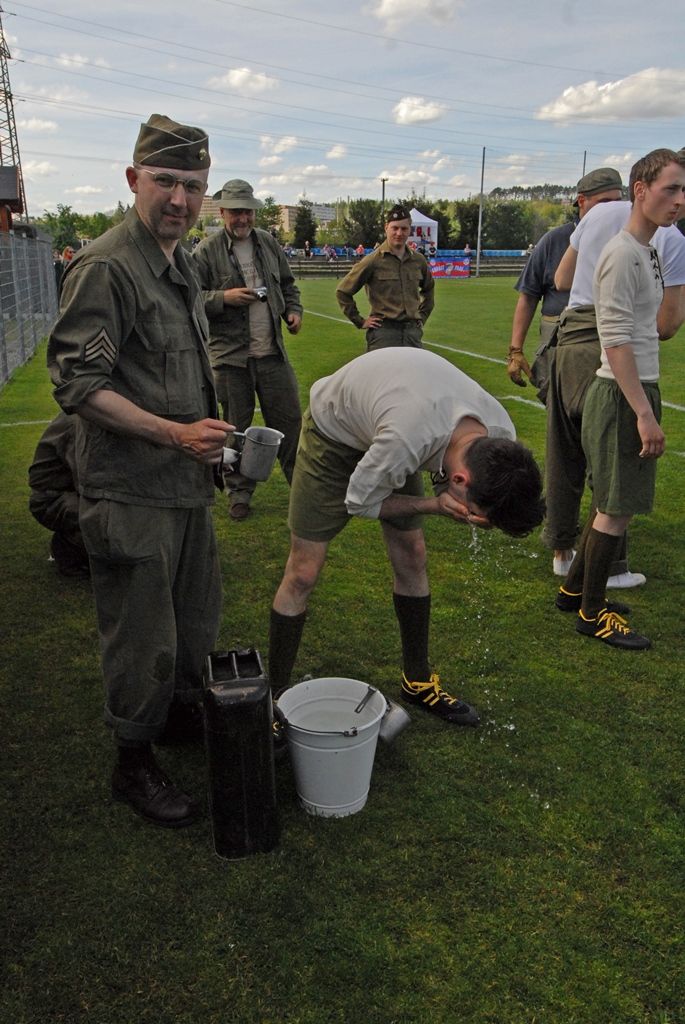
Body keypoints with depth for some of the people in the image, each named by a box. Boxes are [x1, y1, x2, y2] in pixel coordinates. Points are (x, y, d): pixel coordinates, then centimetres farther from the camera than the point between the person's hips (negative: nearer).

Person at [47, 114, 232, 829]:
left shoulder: (180, 265, 14)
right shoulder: (105, 267, -16)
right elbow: (77, 383, -20)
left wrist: (207, 442, 20)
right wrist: (175, 433, -25)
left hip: (186, 482, 9)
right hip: (131, 492, -9)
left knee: (197, 615, 21)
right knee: (143, 634, 3)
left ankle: (182, 714, 44)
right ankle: (134, 764, 23)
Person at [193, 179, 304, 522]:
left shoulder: (268, 242, 11)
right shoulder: (207, 250, -4)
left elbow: (287, 284, 22)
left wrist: (293, 310, 5)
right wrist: (224, 297, -19)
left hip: (272, 351, 4)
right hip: (230, 354, -3)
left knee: (289, 418, 7)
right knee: (236, 427, 7)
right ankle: (239, 491, 20)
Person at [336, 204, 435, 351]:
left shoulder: (419, 261, 10)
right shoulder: (373, 261, -3)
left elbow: (429, 289, 30)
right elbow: (342, 292, 1)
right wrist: (360, 321, 0)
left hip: (413, 331, 5)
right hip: (383, 332, -5)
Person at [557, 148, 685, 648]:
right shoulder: (622, 254, -15)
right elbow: (616, 341, -21)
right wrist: (645, 413, -23)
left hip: (637, 390, 10)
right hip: (622, 396, -10)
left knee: (614, 502, 16)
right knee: (617, 508, -3)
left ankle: (576, 588, 29)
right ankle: (592, 613, 10)